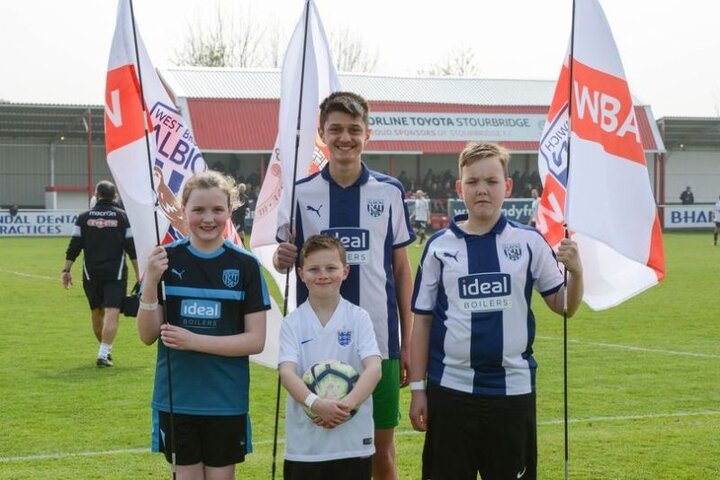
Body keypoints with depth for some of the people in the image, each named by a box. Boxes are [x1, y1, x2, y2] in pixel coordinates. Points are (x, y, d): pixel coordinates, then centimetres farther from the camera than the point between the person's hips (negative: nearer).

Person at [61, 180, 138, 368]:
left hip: (91, 274, 2)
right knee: (112, 313, -8)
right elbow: (132, 248, -1)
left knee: (97, 312, 18)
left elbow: (74, 247, 1)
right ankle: (104, 353, -21)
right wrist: (139, 274, 3)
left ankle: (105, 350, 32)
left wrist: (66, 270, 6)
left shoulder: (84, 217, 5)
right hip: (115, 274, -2)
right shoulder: (123, 216, 1)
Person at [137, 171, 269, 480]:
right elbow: (148, 336, -2)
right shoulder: (167, 259, -1)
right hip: (176, 399, 1)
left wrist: (195, 341, -17)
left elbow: (256, 341, -6)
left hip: (227, 401, -1)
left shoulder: (245, 265, -3)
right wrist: (151, 282, -17)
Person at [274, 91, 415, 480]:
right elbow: (287, 259, 10)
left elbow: (401, 269, 7)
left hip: (379, 340, 0)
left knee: (381, 447, 6)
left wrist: (407, 341, 4)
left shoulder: (390, 192, 2)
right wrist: (282, 259, -14)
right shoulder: (301, 193, 2)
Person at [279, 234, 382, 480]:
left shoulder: (358, 318, 1)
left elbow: (374, 368, -10)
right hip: (304, 444, 0)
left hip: (353, 442, 0)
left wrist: (348, 403, -26)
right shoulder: (293, 323, 1)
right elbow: (286, 371, -11)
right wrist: (315, 403, -29)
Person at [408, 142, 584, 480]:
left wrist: (576, 272, -15)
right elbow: (422, 320, 6)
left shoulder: (529, 242, 1)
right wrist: (417, 387, 3)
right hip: (450, 389, 0)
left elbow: (563, 306, 6)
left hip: (513, 389, 0)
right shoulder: (440, 246, 2)